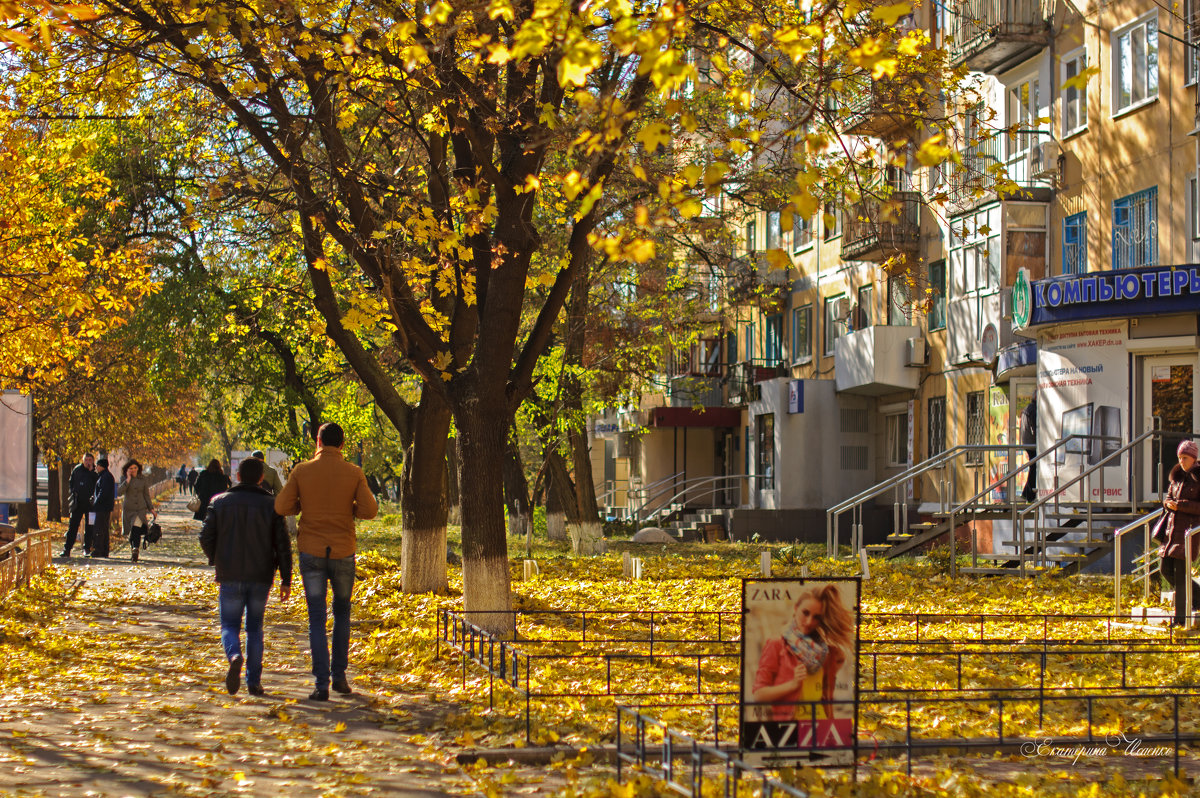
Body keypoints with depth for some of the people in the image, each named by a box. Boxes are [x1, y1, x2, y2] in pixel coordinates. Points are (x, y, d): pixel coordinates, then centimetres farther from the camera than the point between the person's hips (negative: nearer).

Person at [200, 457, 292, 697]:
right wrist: (286, 580, 1)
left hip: (230, 577, -1)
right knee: (255, 628, 14)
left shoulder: (220, 502, 1)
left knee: (230, 625, 7)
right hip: (261, 578, 1)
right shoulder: (270, 505, 0)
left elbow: (206, 538, -1)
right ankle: (254, 681, 9)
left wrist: (216, 561, 19)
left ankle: (234, 656, -26)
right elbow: (282, 545, -3)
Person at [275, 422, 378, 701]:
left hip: (311, 552, 0)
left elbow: (281, 507, -4)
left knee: (317, 619, 2)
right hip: (343, 552, 1)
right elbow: (369, 510, -7)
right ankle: (339, 675, 17)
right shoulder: (353, 473, -4)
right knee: (342, 613, 20)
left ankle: (322, 684, -4)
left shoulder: (302, 471, -4)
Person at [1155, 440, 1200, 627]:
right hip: (1172, 527, 7)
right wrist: (1169, 503, -2)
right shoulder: (1177, 475, 14)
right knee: (1166, 569, 6)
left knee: (1180, 571, -7)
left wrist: (1180, 505, -18)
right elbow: (1169, 496, 20)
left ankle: (1180, 616, 0)